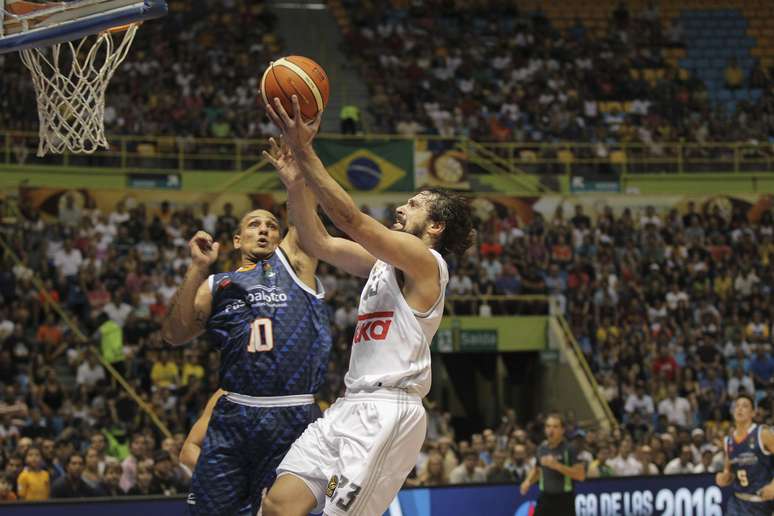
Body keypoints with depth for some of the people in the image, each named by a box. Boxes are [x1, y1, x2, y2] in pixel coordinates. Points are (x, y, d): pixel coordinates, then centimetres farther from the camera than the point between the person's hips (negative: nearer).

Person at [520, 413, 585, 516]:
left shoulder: (570, 449, -11)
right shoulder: (542, 448, 6)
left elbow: (581, 475, -17)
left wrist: (557, 466, -25)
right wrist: (528, 481, 4)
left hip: (564, 500, -5)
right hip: (545, 498, 5)